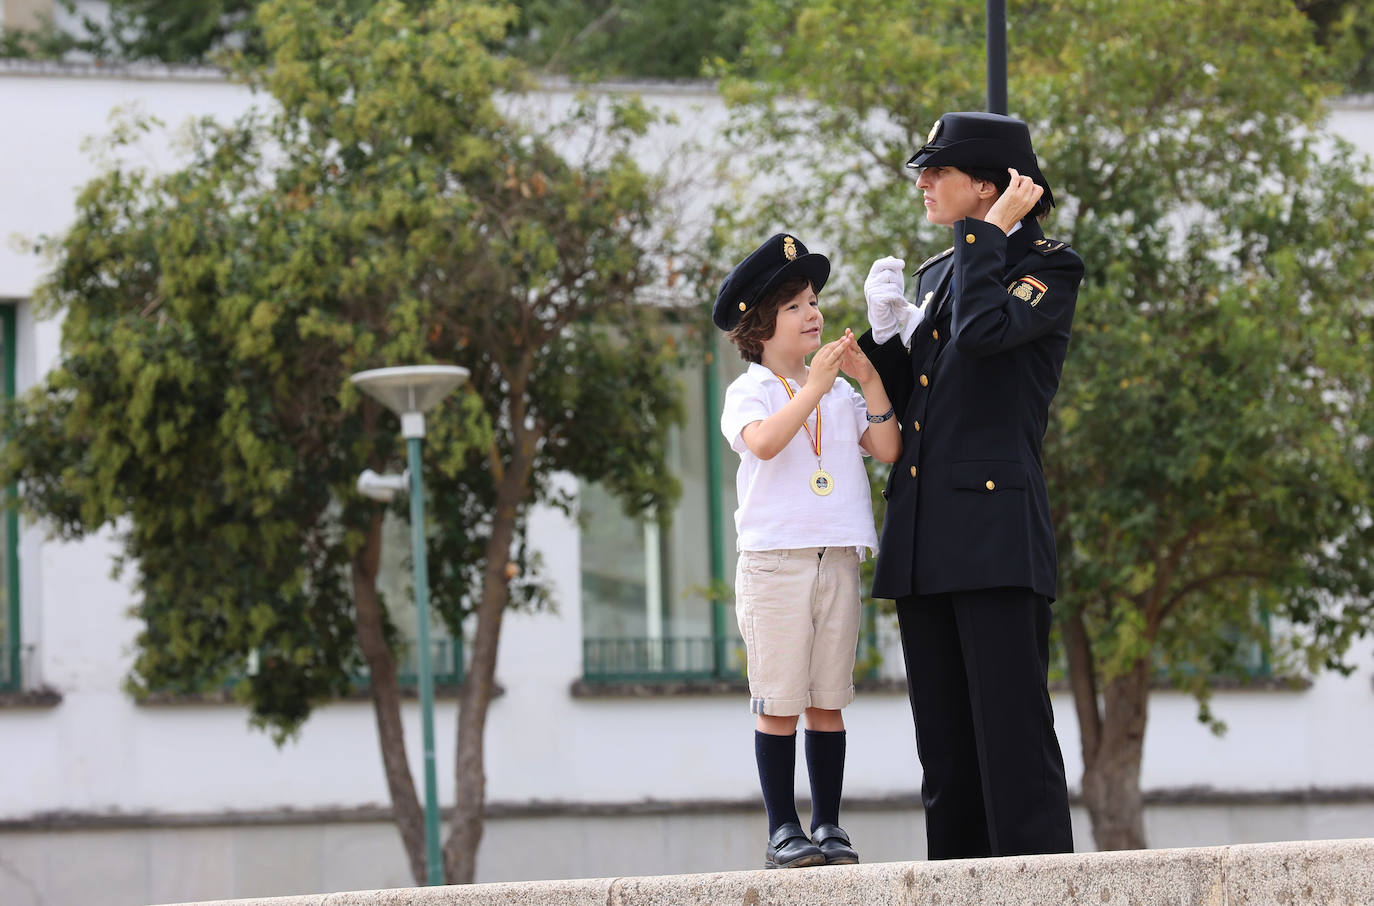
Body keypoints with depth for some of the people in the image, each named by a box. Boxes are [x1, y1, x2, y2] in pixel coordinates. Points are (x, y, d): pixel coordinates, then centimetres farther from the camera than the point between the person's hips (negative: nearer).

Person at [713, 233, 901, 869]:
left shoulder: (841, 394, 15)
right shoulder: (750, 391, 0)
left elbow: (888, 450, 6)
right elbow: (764, 441, -20)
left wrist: (871, 383, -2)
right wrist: (816, 384, -20)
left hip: (836, 559, 4)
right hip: (775, 558, -4)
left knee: (828, 700, 5)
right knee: (778, 701, -3)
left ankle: (828, 825, 9)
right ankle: (782, 830, 0)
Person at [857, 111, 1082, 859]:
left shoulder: (1049, 267, 0)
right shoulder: (934, 273, 21)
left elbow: (983, 331, -20)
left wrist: (989, 233, -8)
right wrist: (886, 327, 6)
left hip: (996, 536, -7)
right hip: (923, 545, 8)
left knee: (1011, 728, -11)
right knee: (944, 741, 7)